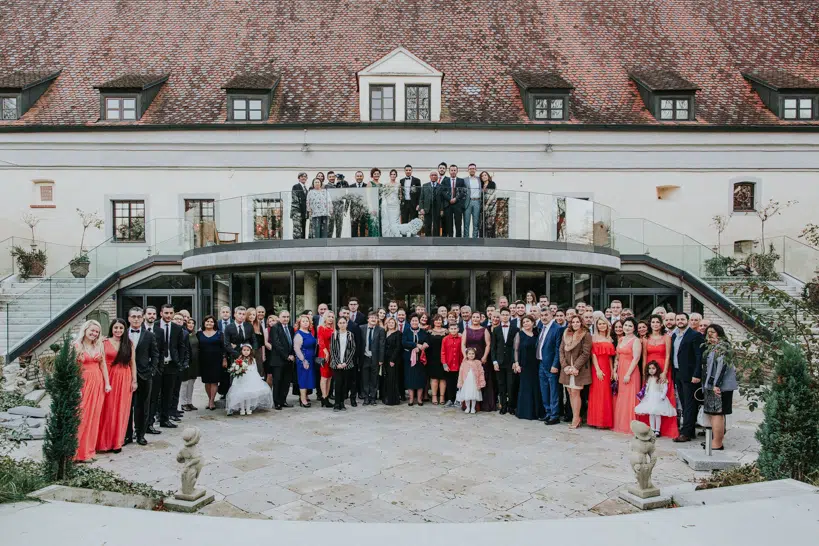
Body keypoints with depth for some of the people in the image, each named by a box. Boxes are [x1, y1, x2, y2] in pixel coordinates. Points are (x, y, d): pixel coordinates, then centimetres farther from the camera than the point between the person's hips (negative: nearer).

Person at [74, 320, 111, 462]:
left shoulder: (99, 346, 10)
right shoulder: (76, 346, -5)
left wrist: (107, 383, 5)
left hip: (98, 383, 5)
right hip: (83, 382, -4)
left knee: (94, 417, 8)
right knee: (81, 417, -2)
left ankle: (89, 449, 19)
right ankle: (79, 451, 8)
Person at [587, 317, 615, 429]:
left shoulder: (609, 339, 14)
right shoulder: (594, 338, -1)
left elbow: (610, 356, 13)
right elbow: (593, 355, -8)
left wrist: (612, 370, 5)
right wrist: (598, 369, -16)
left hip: (607, 368, 5)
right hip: (597, 367, -5)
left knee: (606, 394, 7)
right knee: (598, 393, -4)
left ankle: (605, 420, 14)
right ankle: (597, 420, 3)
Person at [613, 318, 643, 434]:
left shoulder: (636, 341, -7)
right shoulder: (621, 340, 14)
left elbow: (636, 358, -15)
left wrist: (628, 374, -19)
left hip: (630, 372, -7)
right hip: (620, 372, 7)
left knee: (629, 399, -3)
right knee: (620, 399, 10)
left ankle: (630, 426, 5)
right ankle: (620, 424, 18)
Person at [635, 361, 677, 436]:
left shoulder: (660, 378, -7)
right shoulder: (648, 379, 11)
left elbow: (665, 388, -10)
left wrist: (662, 396, -16)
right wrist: (644, 395, 6)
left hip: (658, 399, -5)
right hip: (649, 398, 6)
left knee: (657, 414, -7)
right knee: (650, 414, 5)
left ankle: (657, 430, -2)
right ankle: (652, 430, 10)